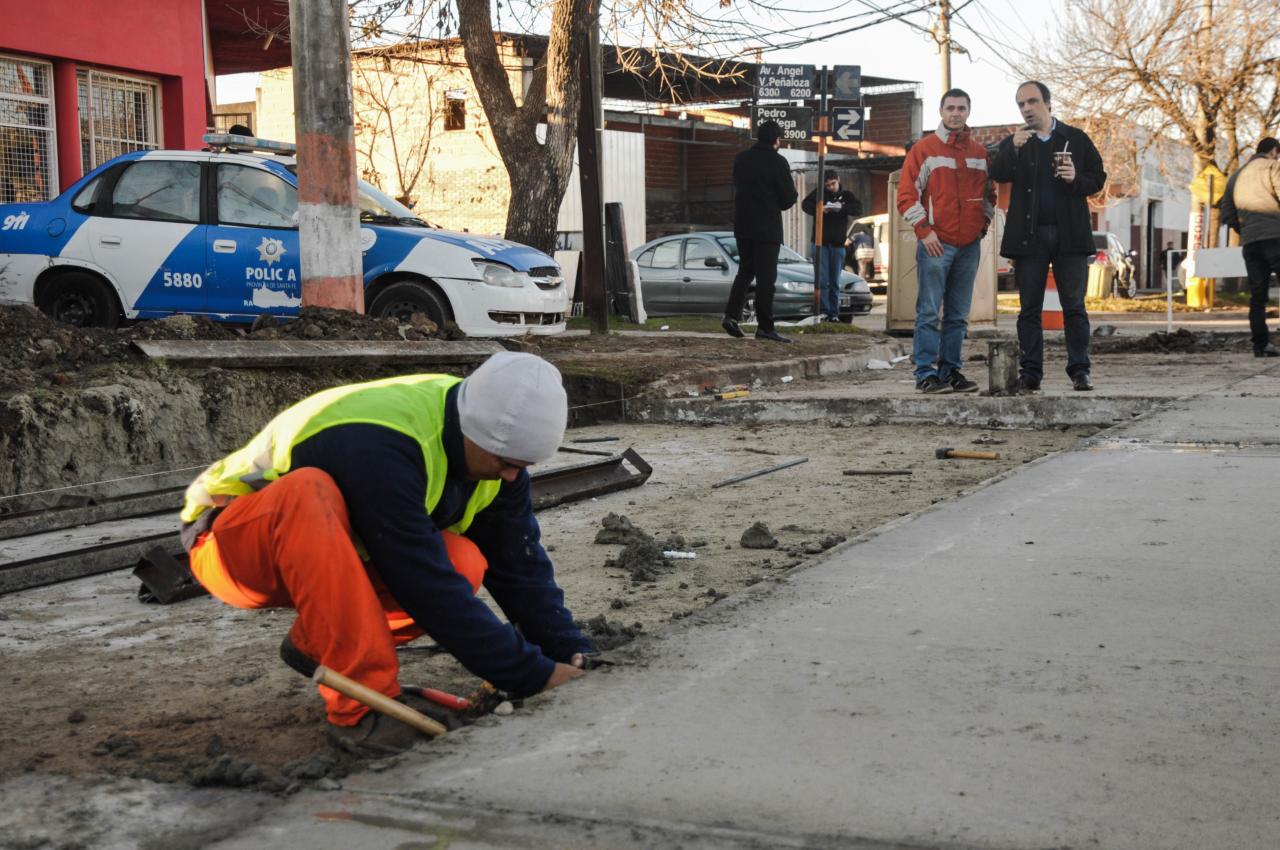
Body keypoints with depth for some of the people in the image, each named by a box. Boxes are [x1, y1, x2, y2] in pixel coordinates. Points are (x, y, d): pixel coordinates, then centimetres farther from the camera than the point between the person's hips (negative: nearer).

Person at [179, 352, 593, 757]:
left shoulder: (495, 446, -9)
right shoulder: (379, 448, -36)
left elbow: (519, 560, -1)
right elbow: (426, 587, -35)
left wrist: (570, 652, -8)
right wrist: (531, 674, -30)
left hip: (334, 553, 7)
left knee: (465, 562, -20)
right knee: (307, 493, -41)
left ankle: (318, 642, 4)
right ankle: (362, 705, -35)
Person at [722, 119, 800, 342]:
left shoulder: (741, 158, 7)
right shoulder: (777, 161, -11)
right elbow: (788, 199, -9)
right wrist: (793, 193, 12)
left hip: (742, 225, 6)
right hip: (767, 227, -6)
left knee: (745, 270, 17)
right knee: (766, 276, -2)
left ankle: (731, 315, 3)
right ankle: (764, 326, -2)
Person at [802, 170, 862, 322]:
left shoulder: (846, 195, 7)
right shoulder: (819, 193, 3)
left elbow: (858, 209, -6)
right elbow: (805, 204, -6)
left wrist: (843, 207, -25)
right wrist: (819, 209, -25)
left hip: (838, 244, 2)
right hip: (820, 243, -2)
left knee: (835, 282, 6)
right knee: (822, 280, -8)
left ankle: (834, 314, 8)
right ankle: (824, 312, -8)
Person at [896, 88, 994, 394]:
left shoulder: (979, 153, 14)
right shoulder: (924, 149, -1)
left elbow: (987, 193, 24)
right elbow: (906, 195, -4)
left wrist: (983, 222, 9)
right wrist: (924, 231, -10)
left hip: (970, 245, 5)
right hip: (936, 244, -5)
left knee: (958, 316, 8)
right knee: (929, 313, -7)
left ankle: (950, 371, 14)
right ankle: (926, 374, -5)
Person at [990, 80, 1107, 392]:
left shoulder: (1076, 139, 10)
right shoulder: (1013, 144, 10)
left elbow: (1098, 178, 9)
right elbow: (998, 175, -8)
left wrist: (1076, 180, -11)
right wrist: (1014, 148, -24)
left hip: (1070, 235, 0)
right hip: (1029, 235, 1)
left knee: (1074, 306, 0)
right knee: (1030, 308, 1)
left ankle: (1080, 370, 2)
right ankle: (1030, 374, 4)